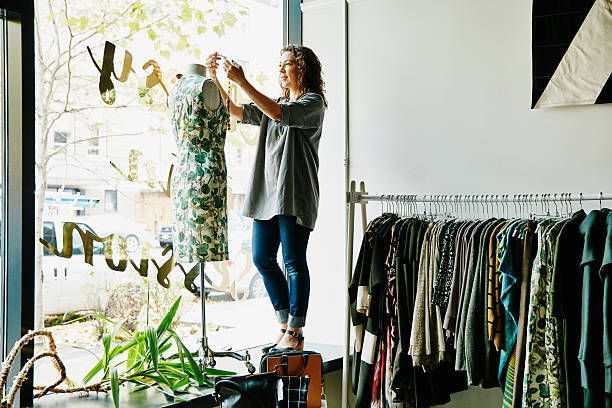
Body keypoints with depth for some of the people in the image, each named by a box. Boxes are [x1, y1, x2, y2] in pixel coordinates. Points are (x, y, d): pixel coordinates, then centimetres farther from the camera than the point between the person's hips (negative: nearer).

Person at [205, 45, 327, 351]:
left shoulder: (313, 102, -2)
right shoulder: (274, 104, 22)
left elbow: (279, 114, -20)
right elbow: (235, 112, 14)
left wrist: (242, 81, -22)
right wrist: (214, 79, 4)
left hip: (294, 194, -8)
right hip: (266, 192, 8)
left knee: (294, 262, -6)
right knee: (263, 259, 7)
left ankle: (295, 333, 1)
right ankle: (285, 324, 19)